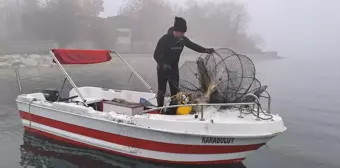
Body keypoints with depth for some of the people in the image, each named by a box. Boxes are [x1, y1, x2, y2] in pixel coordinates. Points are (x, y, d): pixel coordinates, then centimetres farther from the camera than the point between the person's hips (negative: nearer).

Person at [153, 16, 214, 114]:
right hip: (163, 69, -5)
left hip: (174, 69, 5)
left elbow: (193, 46, 10)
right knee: (162, 90, 4)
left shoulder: (182, 39, -7)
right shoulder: (165, 39, -23)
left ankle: (173, 111, 16)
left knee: (175, 90, 6)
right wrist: (164, 65, -35)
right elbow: (156, 55, -21)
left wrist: (206, 50, 2)